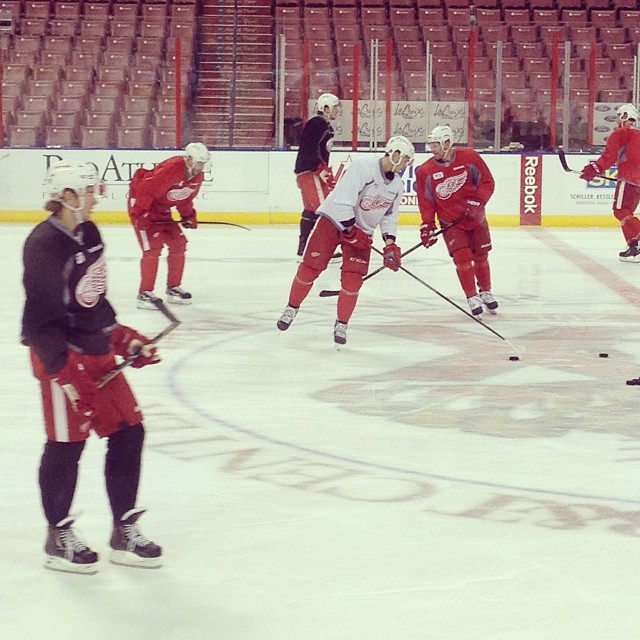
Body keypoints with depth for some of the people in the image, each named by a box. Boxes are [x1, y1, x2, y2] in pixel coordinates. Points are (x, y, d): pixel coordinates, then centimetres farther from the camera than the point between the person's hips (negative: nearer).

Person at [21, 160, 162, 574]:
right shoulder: (44, 245, -19)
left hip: (97, 351, 9)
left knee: (128, 432, 9)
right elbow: (41, 319, -21)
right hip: (61, 356, -9)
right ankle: (59, 539, 15)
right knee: (67, 443, -1)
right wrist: (63, 373, -24)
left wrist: (123, 337, 16)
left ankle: (124, 532, 19)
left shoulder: (89, 233, 8)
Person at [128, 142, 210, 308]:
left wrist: (188, 216, 8)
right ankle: (144, 293, -10)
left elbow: (185, 198, 16)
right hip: (142, 205, -9)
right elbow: (146, 189, -31)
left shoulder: (197, 176, -2)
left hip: (162, 210, 9)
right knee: (153, 246, -15)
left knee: (178, 243, 7)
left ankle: (173, 288, 19)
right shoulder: (171, 169, -31)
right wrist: (139, 214, -31)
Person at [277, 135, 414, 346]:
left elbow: (389, 216, 12)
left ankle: (341, 324, 7)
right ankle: (291, 309, 16)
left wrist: (390, 243, -1)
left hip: (362, 231, 5)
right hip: (335, 220, -5)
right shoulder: (363, 167, -22)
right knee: (310, 267, -4)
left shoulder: (397, 185, 2)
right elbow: (343, 198, -26)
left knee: (353, 279, -7)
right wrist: (351, 230, -22)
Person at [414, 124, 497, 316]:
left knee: (480, 256, 11)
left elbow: (487, 182, -9)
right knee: (462, 257, -12)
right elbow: (426, 201, -6)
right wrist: (427, 226, -12)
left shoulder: (469, 157, -15)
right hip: (450, 223, -1)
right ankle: (472, 297, 0)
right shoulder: (426, 171, -12)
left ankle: (485, 292, 32)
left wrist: (476, 202, -21)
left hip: (475, 218, 1)